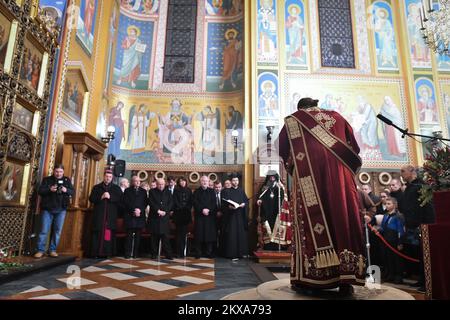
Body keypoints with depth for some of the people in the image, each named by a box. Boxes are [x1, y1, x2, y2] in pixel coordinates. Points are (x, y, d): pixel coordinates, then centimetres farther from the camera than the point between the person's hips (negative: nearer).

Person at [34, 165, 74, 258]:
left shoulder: (67, 180, 8)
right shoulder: (47, 179, 4)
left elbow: (72, 191, 4)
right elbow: (40, 191, -3)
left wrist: (66, 190, -18)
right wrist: (49, 189, -22)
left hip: (61, 210, 2)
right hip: (47, 209, -1)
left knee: (57, 231, 5)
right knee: (44, 230, -1)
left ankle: (53, 250, 14)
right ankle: (40, 250, 7)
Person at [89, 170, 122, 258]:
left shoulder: (116, 188, 11)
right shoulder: (96, 187, 13)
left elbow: (120, 199, -1)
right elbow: (91, 199, 4)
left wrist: (110, 197, -13)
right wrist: (101, 197, -11)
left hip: (111, 215, -1)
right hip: (99, 215, 1)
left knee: (109, 234, -5)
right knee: (98, 234, -3)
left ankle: (108, 253, -1)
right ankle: (96, 253, 2)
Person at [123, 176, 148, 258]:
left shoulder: (143, 191, 15)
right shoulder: (127, 191, 10)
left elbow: (146, 203, 8)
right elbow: (126, 202, 0)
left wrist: (140, 210, -8)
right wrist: (133, 210, -10)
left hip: (140, 216, 2)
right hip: (130, 215, -2)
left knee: (138, 236, 0)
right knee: (129, 235, -3)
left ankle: (135, 253, 5)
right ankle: (128, 253, 1)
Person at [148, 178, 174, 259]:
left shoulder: (168, 192, 11)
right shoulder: (152, 192, 7)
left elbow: (171, 203, 4)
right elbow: (151, 203, -3)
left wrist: (165, 211, -9)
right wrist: (158, 211, -13)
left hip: (165, 217, 1)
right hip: (154, 217, -1)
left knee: (165, 236, -2)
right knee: (155, 236, 3)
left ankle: (168, 254, 1)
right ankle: (154, 254, 12)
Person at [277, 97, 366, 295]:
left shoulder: (293, 119, 17)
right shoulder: (336, 116, 24)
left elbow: (282, 149, 16)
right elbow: (354, 147, 22)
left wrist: (292, 165, 32)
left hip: (308, 174, -2)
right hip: (340, 173, 3)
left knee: (311, 222, -3)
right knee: (343, 219, 2)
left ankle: (309, 277, -5)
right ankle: (346, 279, 1)